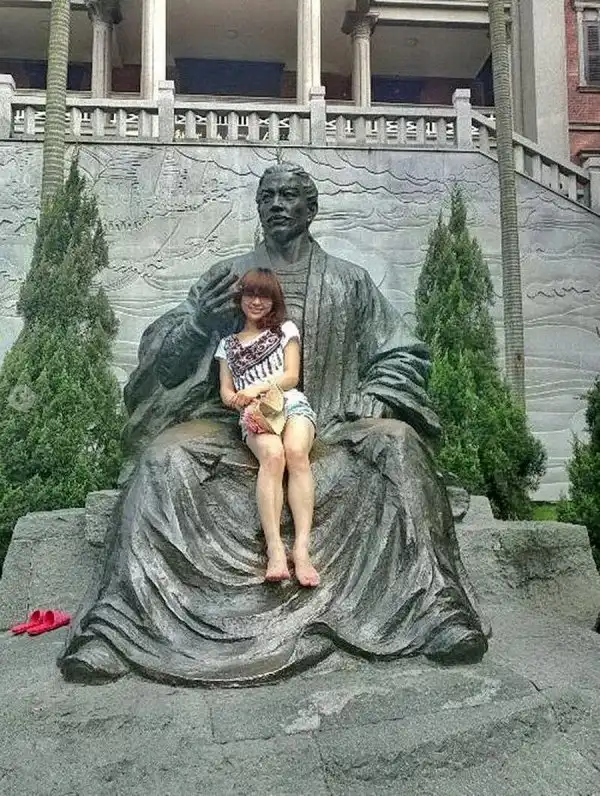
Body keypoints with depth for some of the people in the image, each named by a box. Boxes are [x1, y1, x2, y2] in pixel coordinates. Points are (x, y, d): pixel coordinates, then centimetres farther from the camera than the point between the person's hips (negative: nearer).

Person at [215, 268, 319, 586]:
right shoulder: (228, 344, 25)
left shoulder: (286, 330, 21)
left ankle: (302, 549, -44)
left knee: (296, 452, -35)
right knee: (272, 455, -35)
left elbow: (291, 377, 8)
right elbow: (226, 392, 17)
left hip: (292, 403, 0)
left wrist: (256, 387, -9)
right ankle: (275, 549, -45)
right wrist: (240, 400, -7)